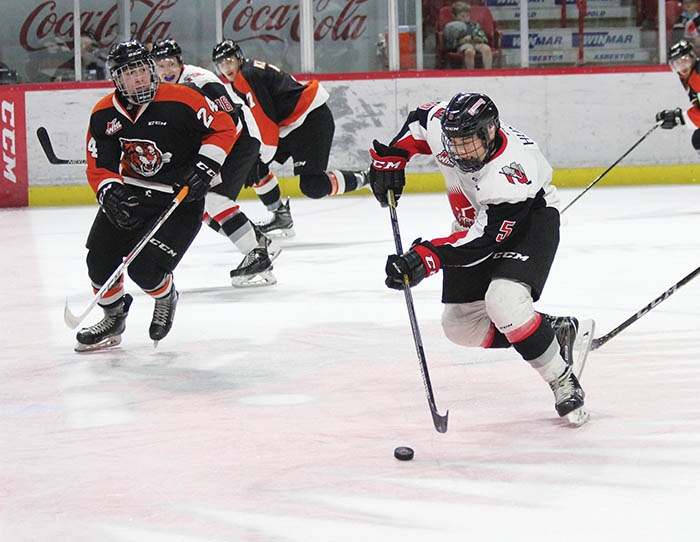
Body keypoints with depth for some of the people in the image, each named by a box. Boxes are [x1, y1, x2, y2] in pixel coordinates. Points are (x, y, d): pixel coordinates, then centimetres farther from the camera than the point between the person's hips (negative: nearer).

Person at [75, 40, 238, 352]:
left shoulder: (180, 101, -18)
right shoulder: (104, 115, -4)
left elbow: (224, 129, -9)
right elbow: (99, 165, 0)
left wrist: (204, 168, -18)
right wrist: (109, 193, -19)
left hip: (180, 197, -5)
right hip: (130, 193, 5)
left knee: (144, 268, -16)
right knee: (99, 258, -3)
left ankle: (166, 298, 21)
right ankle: (113, 320, 24)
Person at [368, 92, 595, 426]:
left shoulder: (511, 173, -39)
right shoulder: (439, 122, -23)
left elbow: (484, 239, -37)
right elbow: (418, 120, 3)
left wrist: (427, 258, -46)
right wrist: (390, 157, -6)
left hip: (529, 220, -8)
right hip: (474, 219, 8)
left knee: (504, 301, -33)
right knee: (460, 326, 4)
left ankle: (563, 382, -16)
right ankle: (557, 332, 16)